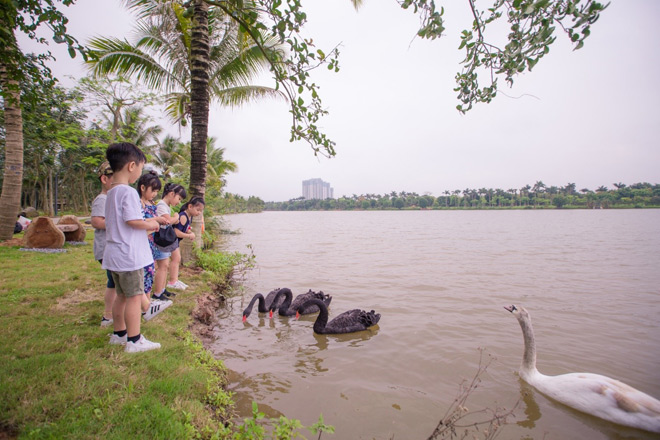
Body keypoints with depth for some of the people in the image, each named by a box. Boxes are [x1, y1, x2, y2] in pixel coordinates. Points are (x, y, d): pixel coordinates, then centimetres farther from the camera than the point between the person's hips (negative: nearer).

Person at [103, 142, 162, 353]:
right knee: (134, 296, -1)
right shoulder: (128, 192, -17)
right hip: (129, 255, -9)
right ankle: (134, 341, 8)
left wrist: (146, 223, 12)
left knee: (122, 295, 19)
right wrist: (151, 224, -7)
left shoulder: (111, 192, 14)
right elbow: (133, 221, -24)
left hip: (114, 254, 10)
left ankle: (119, 334, 32)